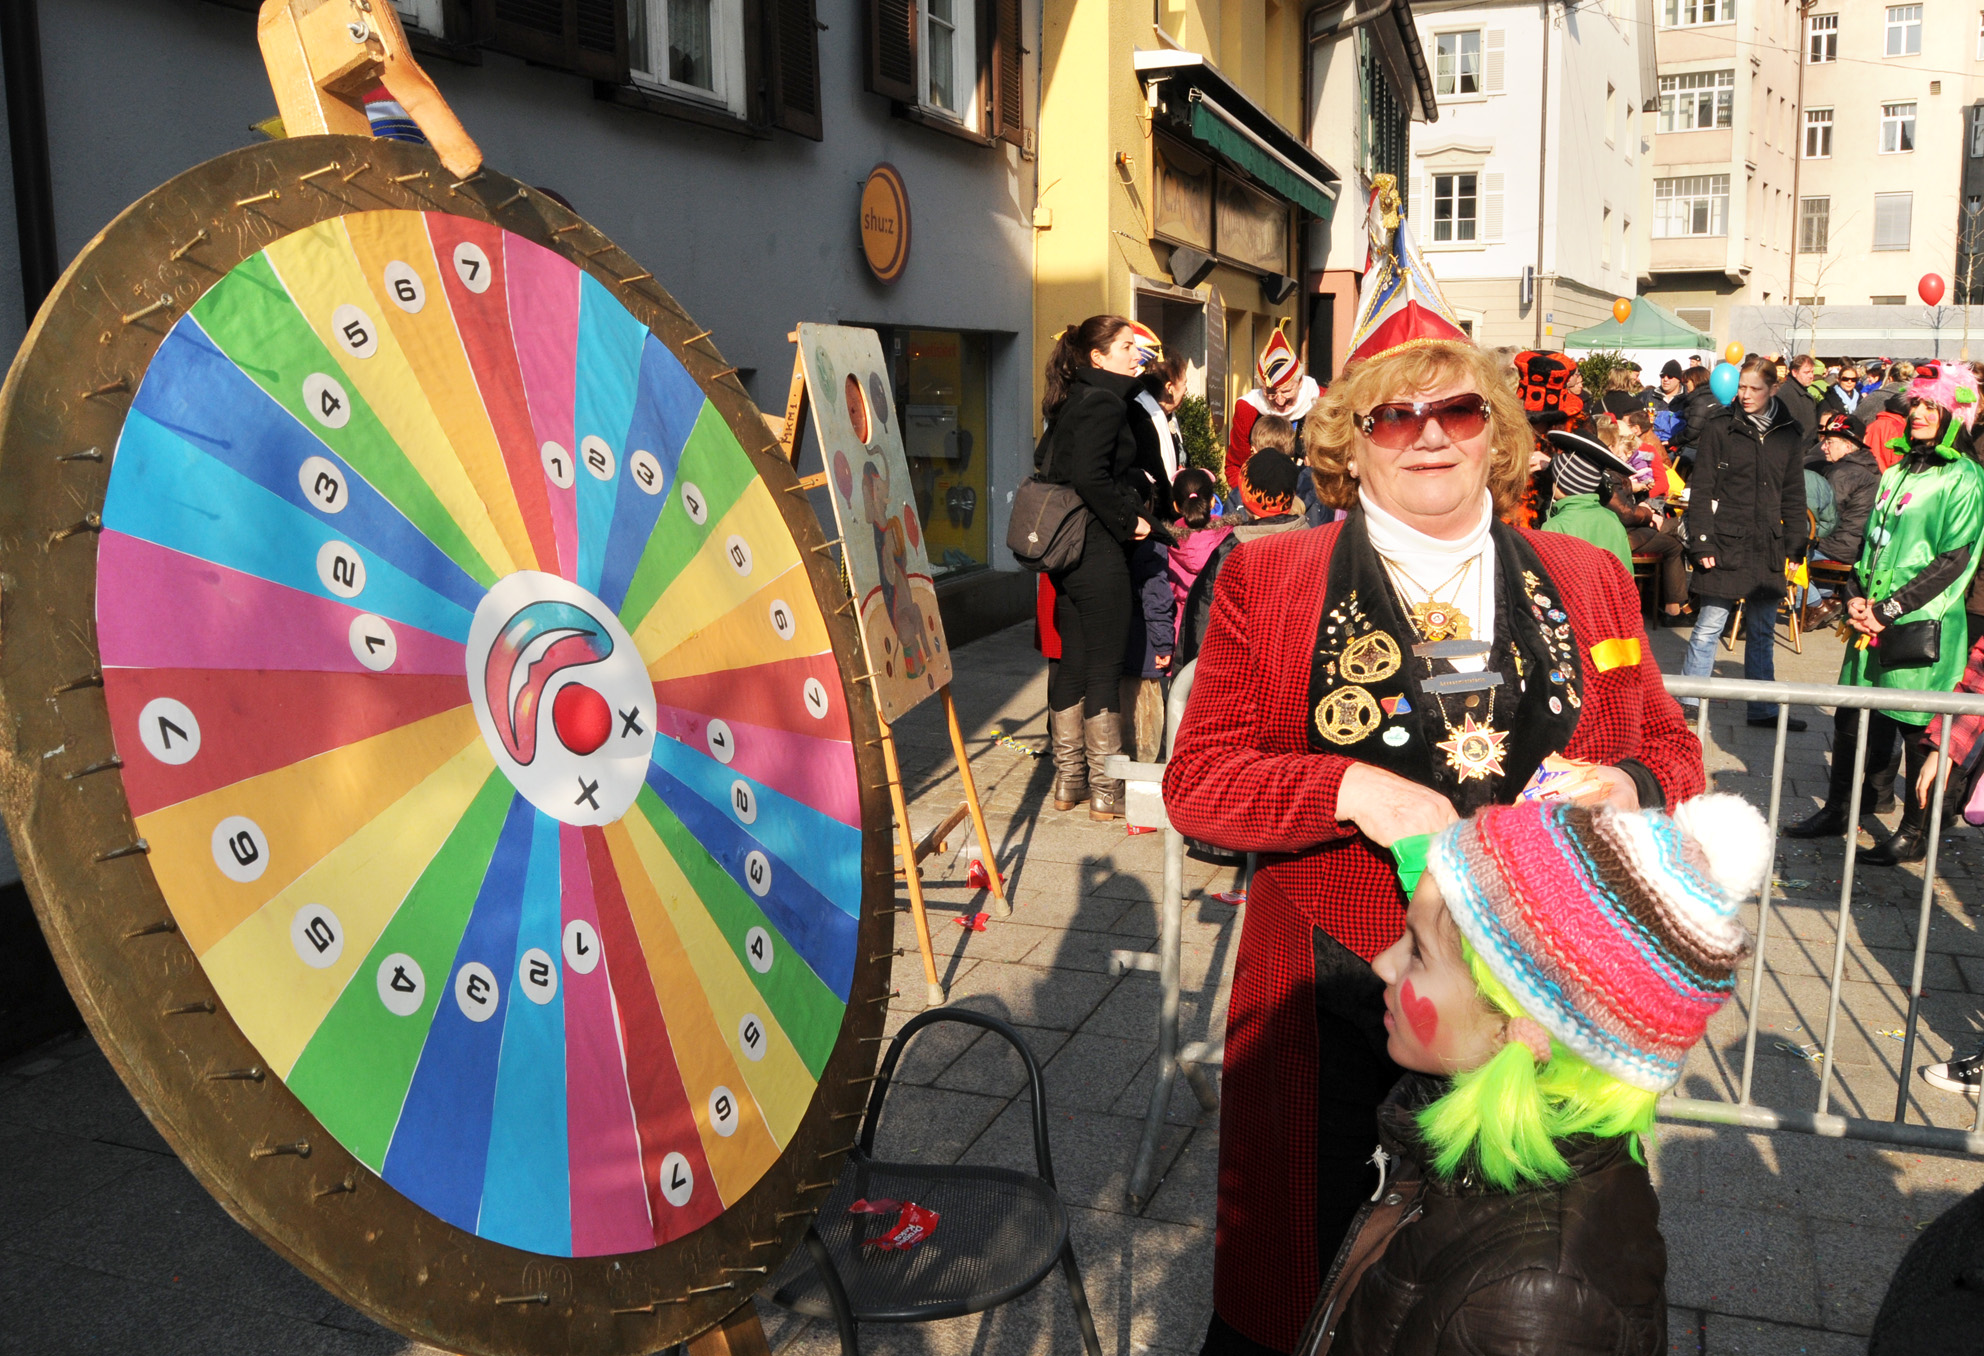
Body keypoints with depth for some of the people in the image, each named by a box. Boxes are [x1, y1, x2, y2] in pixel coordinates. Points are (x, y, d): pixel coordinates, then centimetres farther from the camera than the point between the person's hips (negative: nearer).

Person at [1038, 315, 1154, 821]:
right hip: (1098, 551, -9)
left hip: (1066, 551, 9)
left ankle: (1068, 779, 21)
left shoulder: (1069, 403, 15)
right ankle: (1105, 789, 6)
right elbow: (1091, 476, -24)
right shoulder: (1104, 403, -12)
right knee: (1105, 666, -2)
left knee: (1073, 661, 13)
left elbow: (1045, 464, 19)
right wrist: (1129, 521, -12)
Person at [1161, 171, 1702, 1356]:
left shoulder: (1585, 580, 9)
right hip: (1333, 1013, -2)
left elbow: (1672, 749, 15)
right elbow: (1199, 780, -4)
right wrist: (1350, 788, -20)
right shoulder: (1267, 579, 0)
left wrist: (1625, 787, -9)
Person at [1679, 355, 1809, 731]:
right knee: (1709, 626, -3)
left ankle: (1764, 709, 22)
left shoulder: (1787, 433, 8)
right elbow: (1701, 489, -5)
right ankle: (1687, 705, 7)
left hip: (1768, 548, 4)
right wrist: (1702, 543, -11)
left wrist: (1794, 547, 7)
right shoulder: (1721, 427, -3)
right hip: (1726, 544, -4)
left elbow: (1794, 495, 12)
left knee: (1764, 632, 12)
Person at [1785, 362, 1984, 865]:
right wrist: (1856, 596, 1)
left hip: (1921, 628, -6)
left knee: (1918, 729, 3)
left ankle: (1914, 832, 15)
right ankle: (1836, 810, 27)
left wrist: (1888, 610, -15)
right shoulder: (1896, 474, 14)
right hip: (1871, 622, 7)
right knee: (1850, 717, 12)